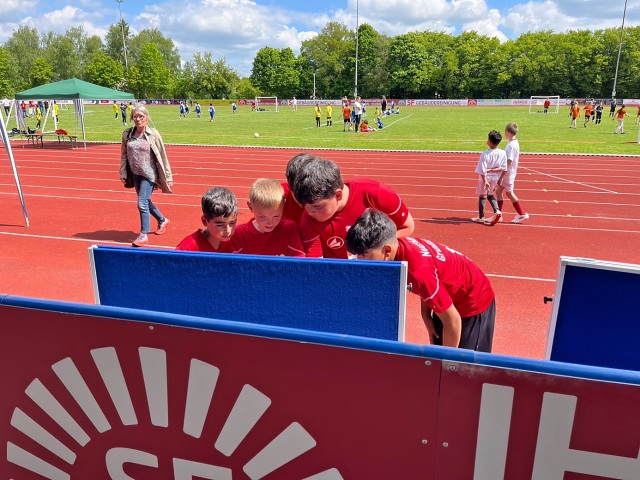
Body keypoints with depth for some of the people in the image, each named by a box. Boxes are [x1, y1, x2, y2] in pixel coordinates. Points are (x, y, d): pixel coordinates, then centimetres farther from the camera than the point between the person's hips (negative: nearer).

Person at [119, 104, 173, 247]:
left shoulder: (153, 134, -11)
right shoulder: (127, 134, 1)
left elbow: (162, 156, -8)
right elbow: (124, 155, 9)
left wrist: (168, 177, -7)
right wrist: (123, 173, 7)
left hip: (149, 174, -5)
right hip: (136, 174, 5)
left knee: (142, 203, -11)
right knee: (145, 202, 17)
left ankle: (144, 235, 1)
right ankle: (162, 220, 41)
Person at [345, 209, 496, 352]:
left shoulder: (418, 271, -41)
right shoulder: (399, 246, -17)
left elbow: (453, 321, -29)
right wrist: (425, 313, -5)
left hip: (474, 302, -8)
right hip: (448, 299, 8)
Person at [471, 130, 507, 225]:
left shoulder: (485, 154, -22)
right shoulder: (502, 153, -8)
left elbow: (482, 170, -23)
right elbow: (503, 168, -7)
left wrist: (485, 181, -19)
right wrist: (492, 170, -8)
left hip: (485, 177, -5)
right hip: (495, 178, 5)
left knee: (482, 196, 10)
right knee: (490, 195, 25)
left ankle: (481, 217, 19)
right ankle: (497, 211, 8)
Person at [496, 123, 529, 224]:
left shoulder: (511, 145, -22)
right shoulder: (514, 143, 8)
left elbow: (509, 163, -25)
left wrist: (501, 176, -24)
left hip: (508, 173, -9)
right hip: (507, 173, 9)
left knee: (509, 193, 3)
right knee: (498, 191, 11)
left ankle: (522, 214, 14)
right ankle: (498, 215, 16)